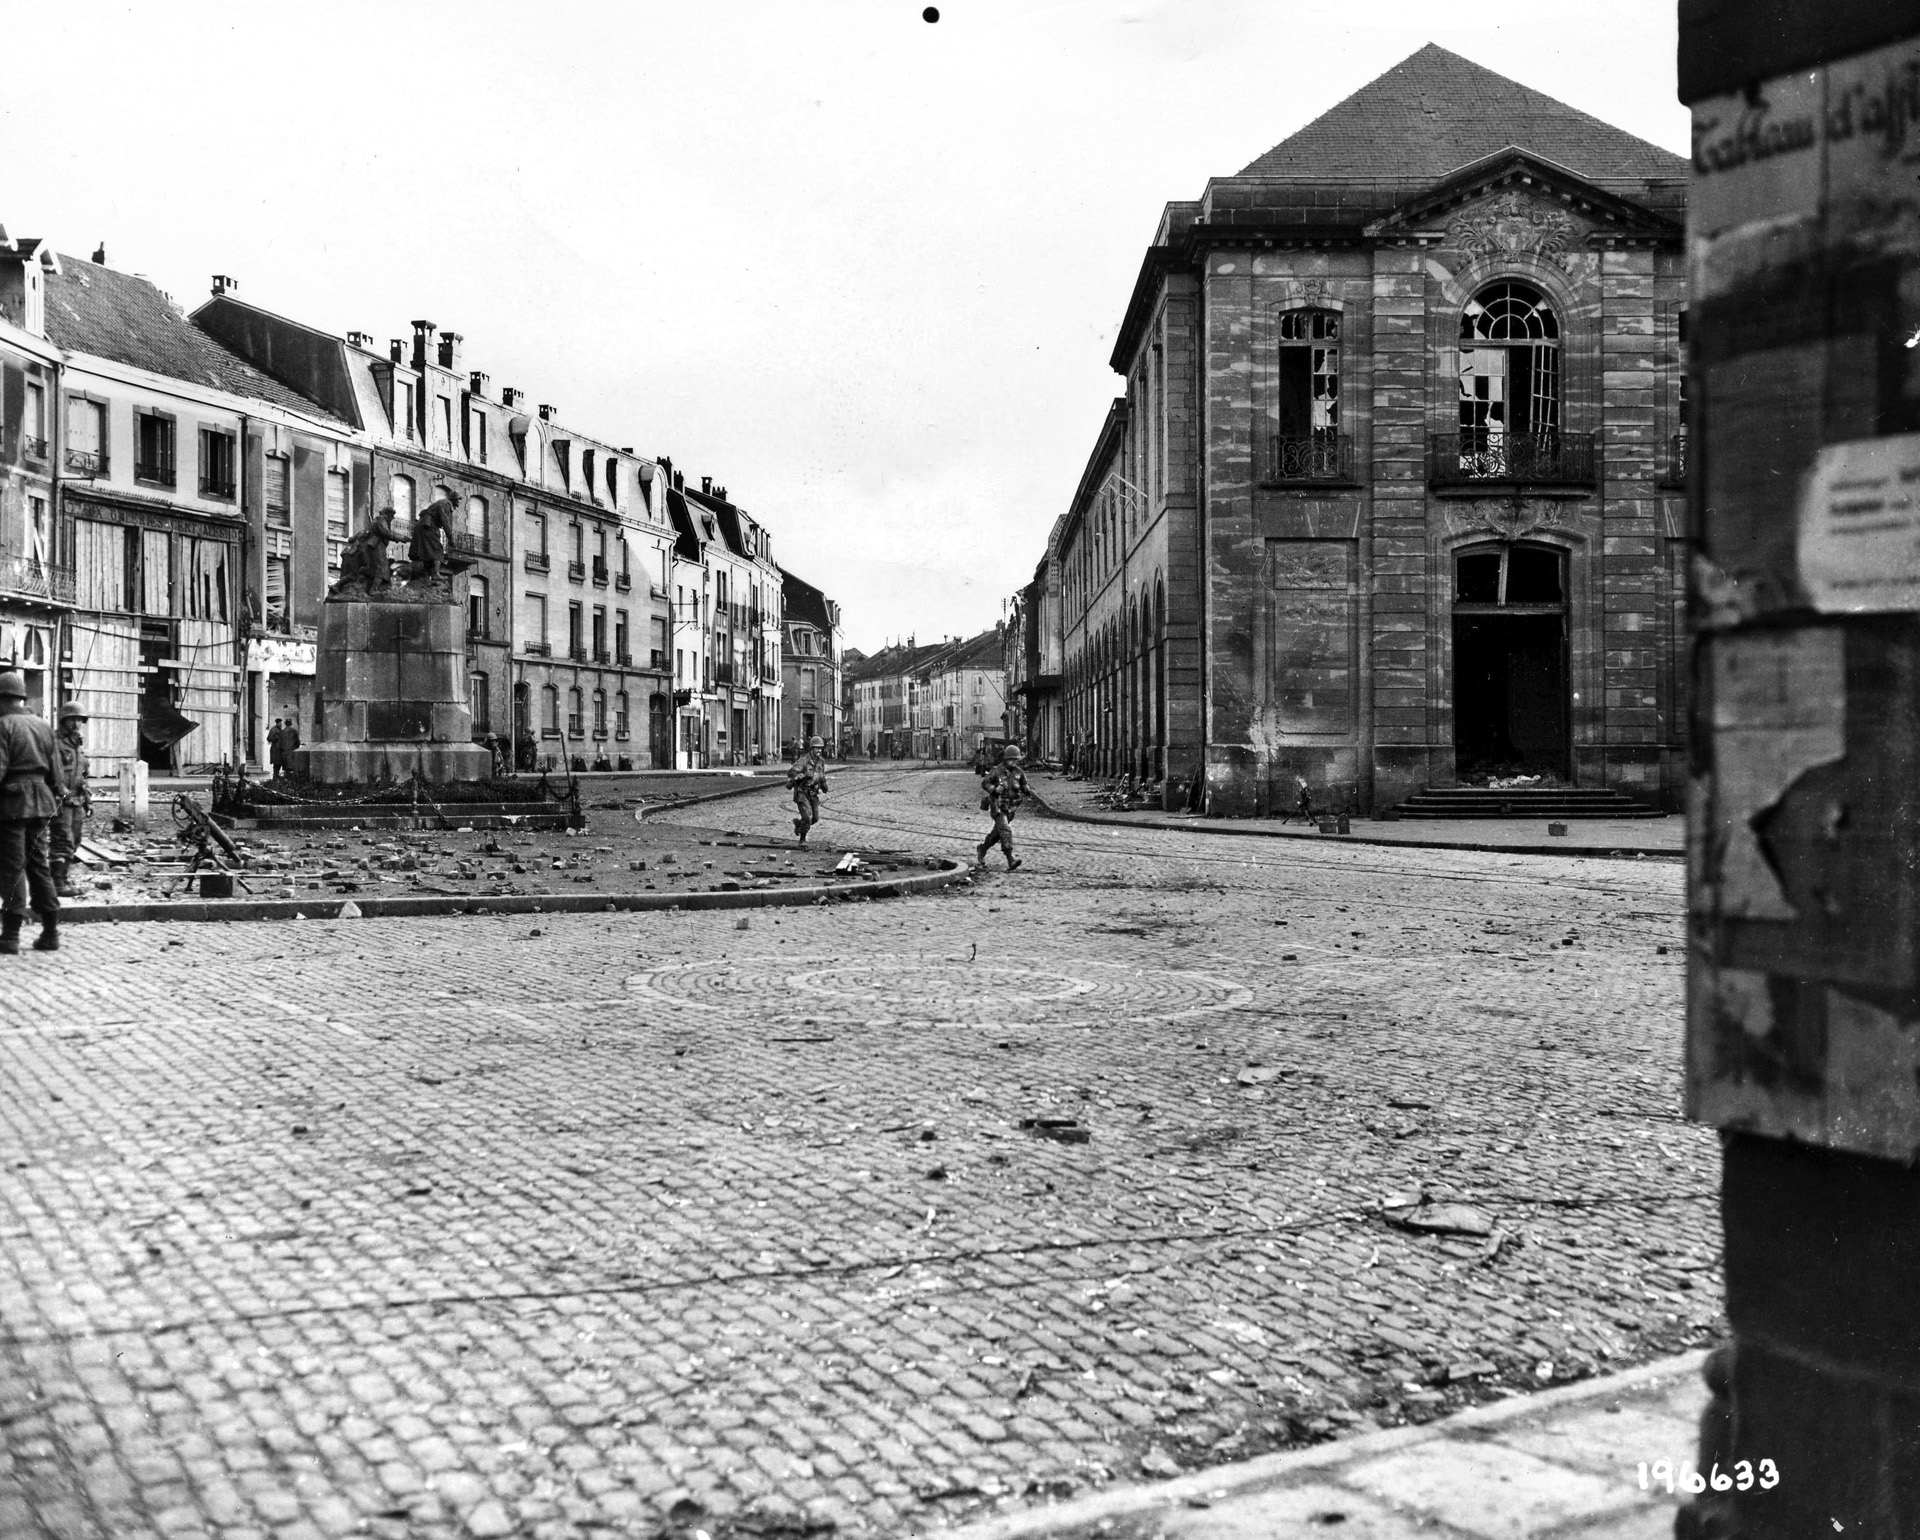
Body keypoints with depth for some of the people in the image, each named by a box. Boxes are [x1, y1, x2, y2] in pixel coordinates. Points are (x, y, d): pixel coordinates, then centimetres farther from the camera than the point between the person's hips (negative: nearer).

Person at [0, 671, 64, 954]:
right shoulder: (43, 726, 12)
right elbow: (55, 772, 12)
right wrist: (57, 795, 19)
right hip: (41, 803, 6)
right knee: (39, 866, 12)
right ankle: (50, 932, 11)